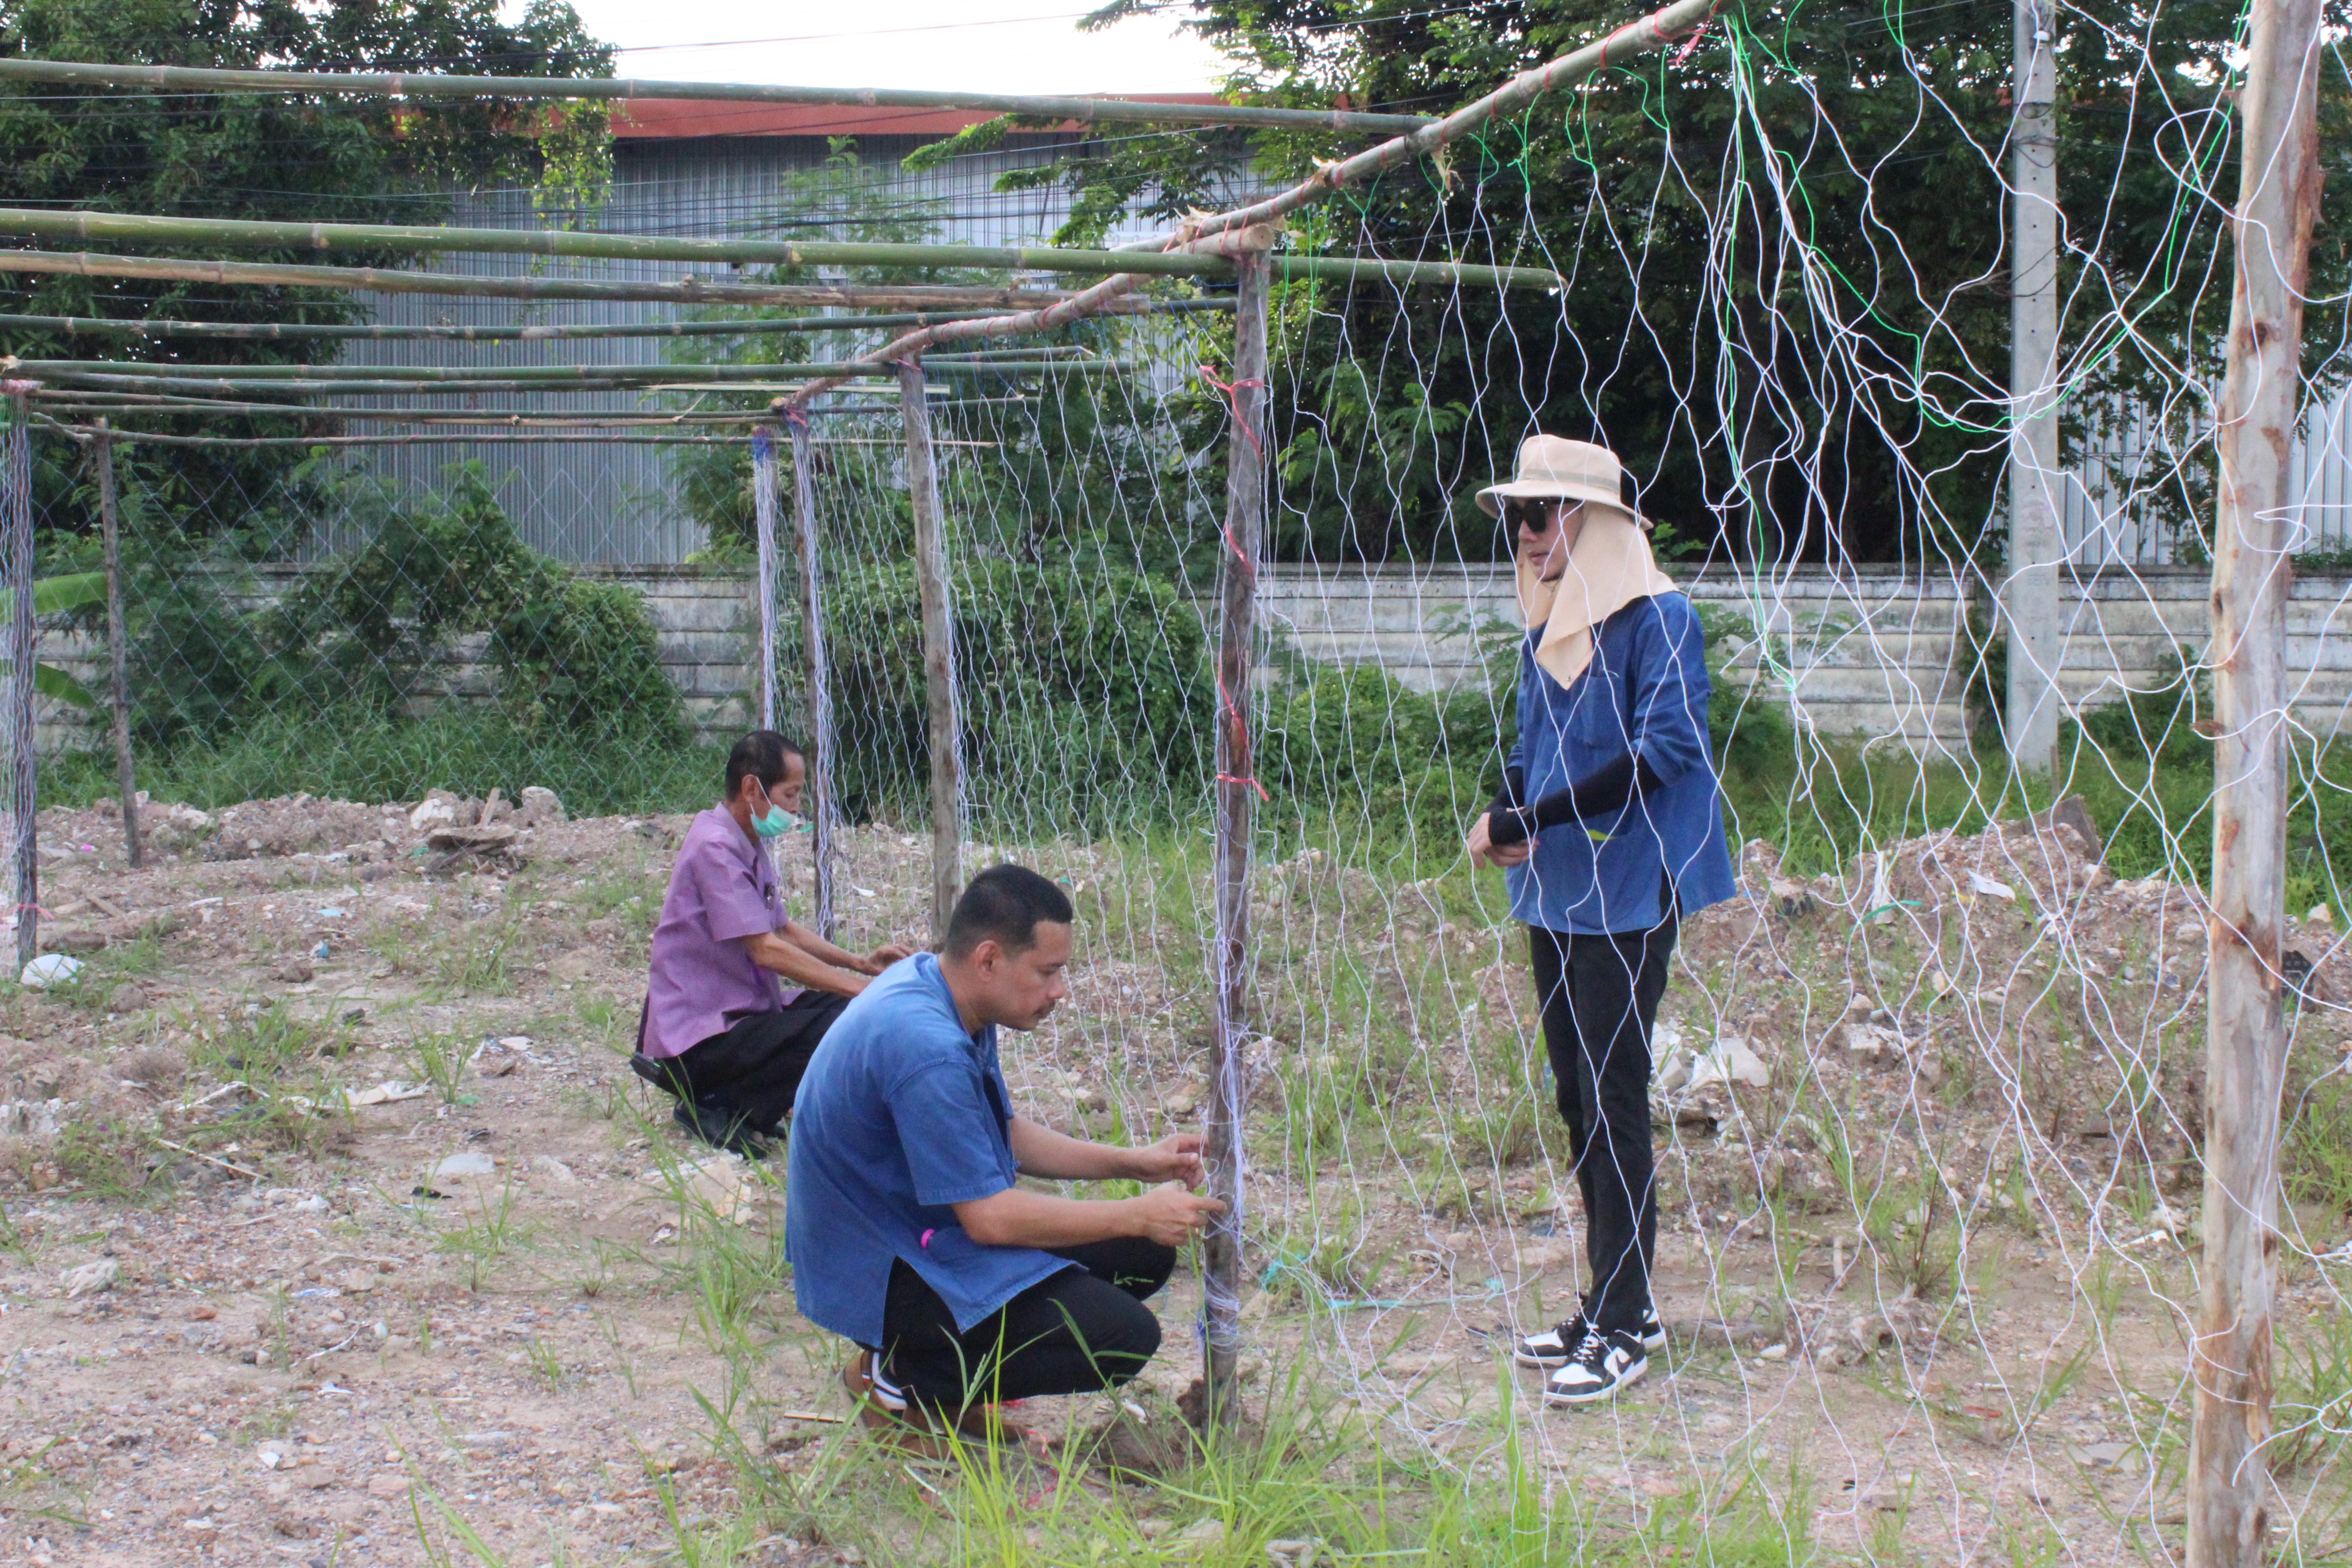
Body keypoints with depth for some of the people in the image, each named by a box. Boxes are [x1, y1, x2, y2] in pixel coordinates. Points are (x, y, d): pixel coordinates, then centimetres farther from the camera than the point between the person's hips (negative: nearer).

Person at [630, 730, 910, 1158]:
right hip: (696, 1037, -11)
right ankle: (716, 1107, -12)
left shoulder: (750, 845, 13)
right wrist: (861, 987, -22)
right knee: (834, 1032, -27)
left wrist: (860, 962, 9)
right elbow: (766, 950, -23)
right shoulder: (715, 849, -19)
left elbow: (783, 928, 22)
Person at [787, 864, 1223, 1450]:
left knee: (1143, 1257, 8)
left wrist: (1133, 1162, 6)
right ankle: (902, 1381, -6)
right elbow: (988, 1216, -27)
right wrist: (1138, 1214, -17)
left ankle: (927, 1362, 9)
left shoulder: (939, 991, 3)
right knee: (1123, 1335, -20)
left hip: (923, 1230, 10)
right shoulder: (925, 1046, -29)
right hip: (878, 1277, -10)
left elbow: (1005, 1134, 16)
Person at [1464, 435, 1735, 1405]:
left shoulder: (1656, 618, -11)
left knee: (1613, 1103, -6)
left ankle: (1622, 1331, 1)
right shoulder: (1546, 628, 13)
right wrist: (1502, 816, -2)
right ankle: (1614, 1307, 22)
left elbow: (1665, 751, -19)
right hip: (1555, 893, 8)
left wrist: (1531, 819, -19)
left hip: (1626, 896, -8)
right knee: (1578, 1102, 12)